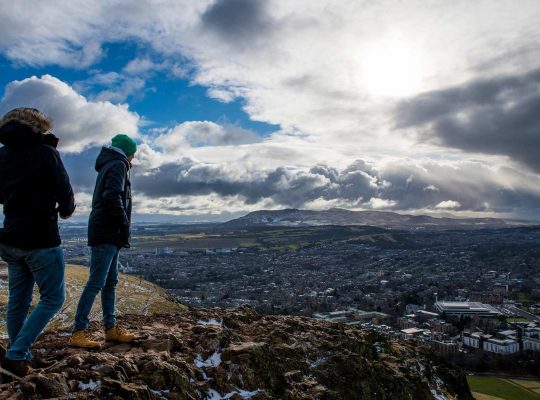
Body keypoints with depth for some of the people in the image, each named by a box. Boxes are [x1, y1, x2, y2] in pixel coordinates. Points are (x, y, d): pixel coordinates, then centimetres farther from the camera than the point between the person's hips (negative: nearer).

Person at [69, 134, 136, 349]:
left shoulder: (107, 166, 23)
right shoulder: (118, 165, -6)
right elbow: (113, 198, -20)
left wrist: (121, 228, 14)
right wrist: (125, 224, -11)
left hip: (106, 234, 10)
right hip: (108, 233, -10)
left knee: (110, 282, 10)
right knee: (96, 282, -10)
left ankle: (111, 328, 14)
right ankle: (78, 332, -6)